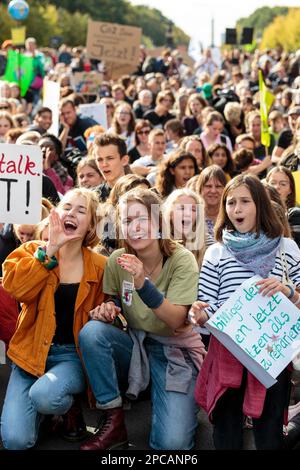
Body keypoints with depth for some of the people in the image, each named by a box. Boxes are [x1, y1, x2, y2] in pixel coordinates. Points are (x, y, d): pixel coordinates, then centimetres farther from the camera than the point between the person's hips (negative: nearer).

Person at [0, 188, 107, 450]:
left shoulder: (99, 266, 0)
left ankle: (70, 406, 2)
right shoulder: (33, 251, 2)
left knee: (44, 395, -34)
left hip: (73, 354, -1)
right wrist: (50, 249, -20)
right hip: (32, 351, 1)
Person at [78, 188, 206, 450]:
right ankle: (114, 422, -14)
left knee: (171, 443, -24)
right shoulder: (118, 261, -6)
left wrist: (143, 284, -36)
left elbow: (176, 321, -22)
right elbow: (114, 305, 9)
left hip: (176, 351, -4)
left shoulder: (182, 260, -15)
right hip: (135, 345, 4)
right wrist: (107, 309, -15)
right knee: (92, 331, -27)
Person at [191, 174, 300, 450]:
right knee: (226, 436, 5)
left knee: (269, 436, 0)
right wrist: (200, 316, -16)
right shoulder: (216, 253, 10)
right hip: (226, 352, 1)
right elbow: (208, 311, 6)